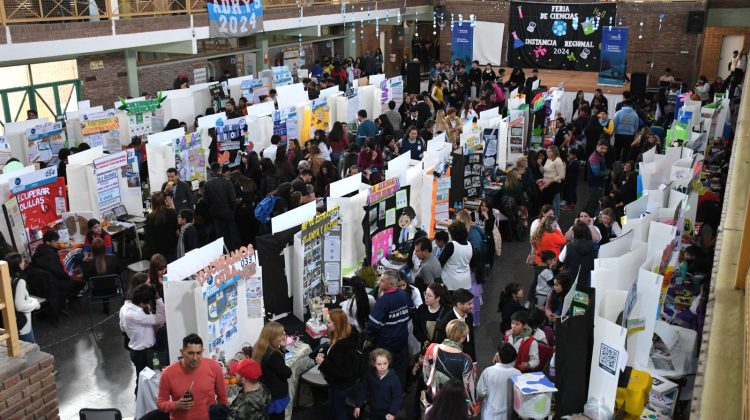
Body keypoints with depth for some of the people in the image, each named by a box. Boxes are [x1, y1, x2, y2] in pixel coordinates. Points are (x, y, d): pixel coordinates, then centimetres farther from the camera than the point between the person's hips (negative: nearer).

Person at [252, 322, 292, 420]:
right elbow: (287, 373, -18)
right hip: (276, 396, -8)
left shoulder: (258, 349, -2)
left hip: (264, 394, 8)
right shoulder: (273, 355, -30)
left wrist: (282, 347, 1)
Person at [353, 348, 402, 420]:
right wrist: (358, 405, 0)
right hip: (373, 412, 3)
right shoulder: (369, 375, -11)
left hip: (387, 413, -3)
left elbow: (397, 397, -15)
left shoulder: (393, 378, -19)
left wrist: (393, 412, -21)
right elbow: (363, 390, 1)